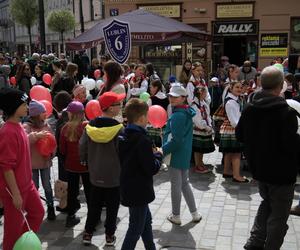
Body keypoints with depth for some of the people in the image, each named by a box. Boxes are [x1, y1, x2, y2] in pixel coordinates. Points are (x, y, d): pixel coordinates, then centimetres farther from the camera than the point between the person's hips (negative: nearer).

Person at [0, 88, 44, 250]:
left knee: (37, 213, 20)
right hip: (13, 188, -9)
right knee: (14, 225, 8)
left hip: (26, 184, 9)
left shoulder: (18, 127, 4)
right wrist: (15, 194, -21)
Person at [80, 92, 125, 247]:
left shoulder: (90, 126, -6)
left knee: (94, 206, 19)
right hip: (114, 176, -4)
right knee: (112, 208, 13)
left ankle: (88, 234, 25)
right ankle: (109, 235, 22)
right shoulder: (118, 128, -19)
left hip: (95, 175, 4)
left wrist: (87, 162, 18)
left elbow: (82, 148, 1)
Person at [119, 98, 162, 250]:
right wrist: (158, 155, -4)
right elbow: (152, 169, -22)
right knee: (136, 229, 5)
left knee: (146, 220, 25)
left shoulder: (124, 136, 2)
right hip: (139, 191, -9)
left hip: (129, 188, 9)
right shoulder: (142, 140, -25)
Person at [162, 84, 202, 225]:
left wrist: (163, 151, -16)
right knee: (184, 183, 19)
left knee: (175, 185, 5)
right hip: (185, 154, 9)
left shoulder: (177, 116, -22)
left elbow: (176, 140, -24)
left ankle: (176, 216, 19)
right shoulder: (187, 113, 7)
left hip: (176, 154, -9)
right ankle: (195, 214, 25)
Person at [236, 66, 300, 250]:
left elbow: (240, 135, 9)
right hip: (281, 172, -7)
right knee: (279, 214, 10)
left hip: (259, 168, 7)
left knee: (267, 203, 26)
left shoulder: (250, 109, -2)